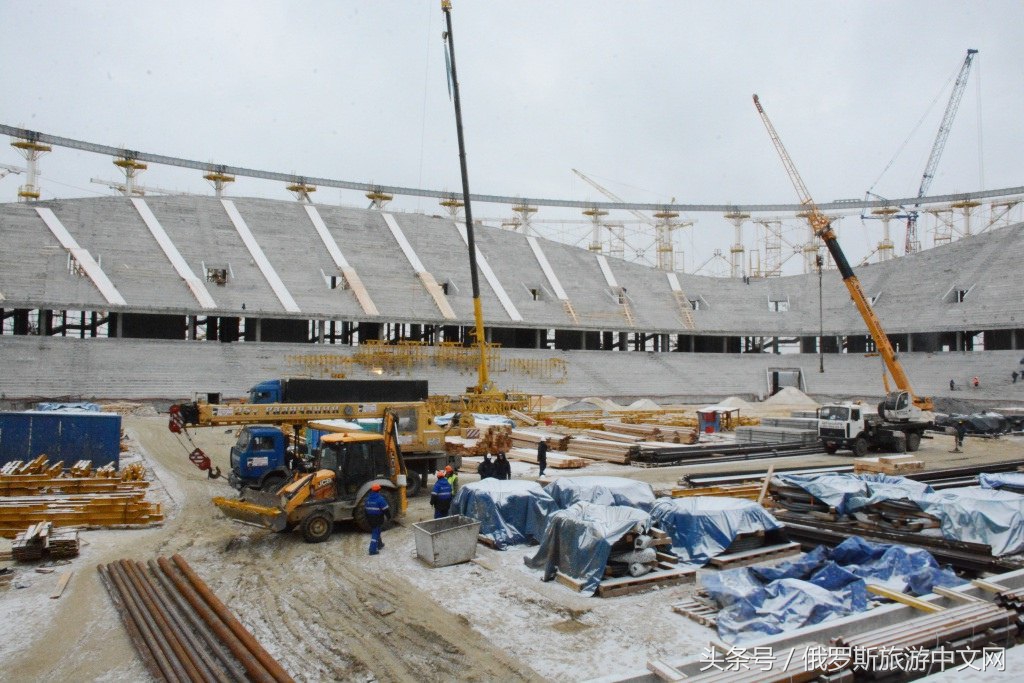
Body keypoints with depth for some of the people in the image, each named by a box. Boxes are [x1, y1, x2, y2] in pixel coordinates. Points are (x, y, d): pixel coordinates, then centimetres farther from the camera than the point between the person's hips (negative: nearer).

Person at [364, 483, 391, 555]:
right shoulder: (380, 499, -16)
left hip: (370, 519, 7)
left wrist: (367, 518, 22)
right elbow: (385, 509, -14)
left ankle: (379, 545, 39)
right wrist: (388, 516, -1)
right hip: (378, 519, -7)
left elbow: (366, 508, 14)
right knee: (376, 533, -4)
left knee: (375, 532, 22)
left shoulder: (368, 498, 6)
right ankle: (373, 550, -8)